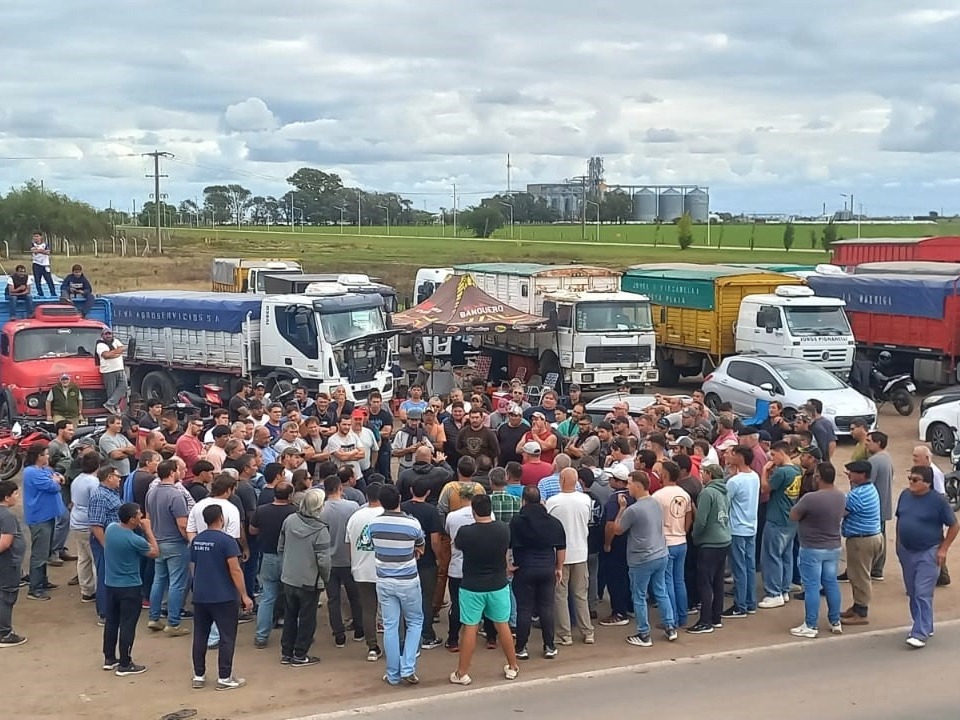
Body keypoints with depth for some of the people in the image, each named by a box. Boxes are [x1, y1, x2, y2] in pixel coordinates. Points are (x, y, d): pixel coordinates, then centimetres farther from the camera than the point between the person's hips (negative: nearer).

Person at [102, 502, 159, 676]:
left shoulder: (110, 528, -5)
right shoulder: (134, 540, -24)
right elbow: (155, 552, -7)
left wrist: (140, 529, 6)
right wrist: (148, 529, -5)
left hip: (110, 584, 7)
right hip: (129, 588, -7)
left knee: (111, 621, 17)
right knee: (127, 625, 2)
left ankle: (109, 658, 28)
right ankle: (125, 665, 6)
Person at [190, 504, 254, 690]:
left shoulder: (196, 541, 7)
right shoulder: (227, 540, -14)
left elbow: (192, 568, 16)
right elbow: (235, 571, -16)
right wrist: (244, 596, -11)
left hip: (200, 596, 6)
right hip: (224, 597, -6)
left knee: (200, 636, 12)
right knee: (227, 637, 2)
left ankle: (199, 676, 18)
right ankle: (224, 678, 4)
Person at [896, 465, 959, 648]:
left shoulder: (938, 500, -14)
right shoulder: (905, 495, 2)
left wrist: (943, 549, -10)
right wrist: (898, 543, 11)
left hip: (928, 554, -6)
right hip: (906, 552, 6)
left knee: (923, 595, -10)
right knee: (912, 593, 14)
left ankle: (920, 634, -8)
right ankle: (926, 626, 29)